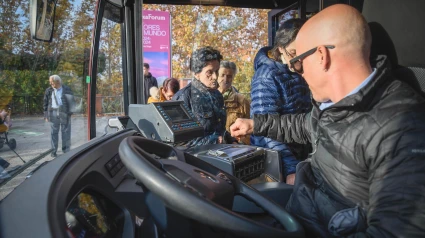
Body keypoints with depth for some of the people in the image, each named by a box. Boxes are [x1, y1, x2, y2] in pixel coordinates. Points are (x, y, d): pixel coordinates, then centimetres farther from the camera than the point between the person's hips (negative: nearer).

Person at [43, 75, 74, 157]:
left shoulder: (67, 89, 1)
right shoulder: (49, 90, 6)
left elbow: (71, 100, 5)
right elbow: (45, 103, 10)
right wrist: (46, 115, 6)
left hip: (64, 113, -1)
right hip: (53, 113, 2)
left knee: (66, 131, 3)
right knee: (54, 132, 7)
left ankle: (66, 150, 13)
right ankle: (53, 150, 16)